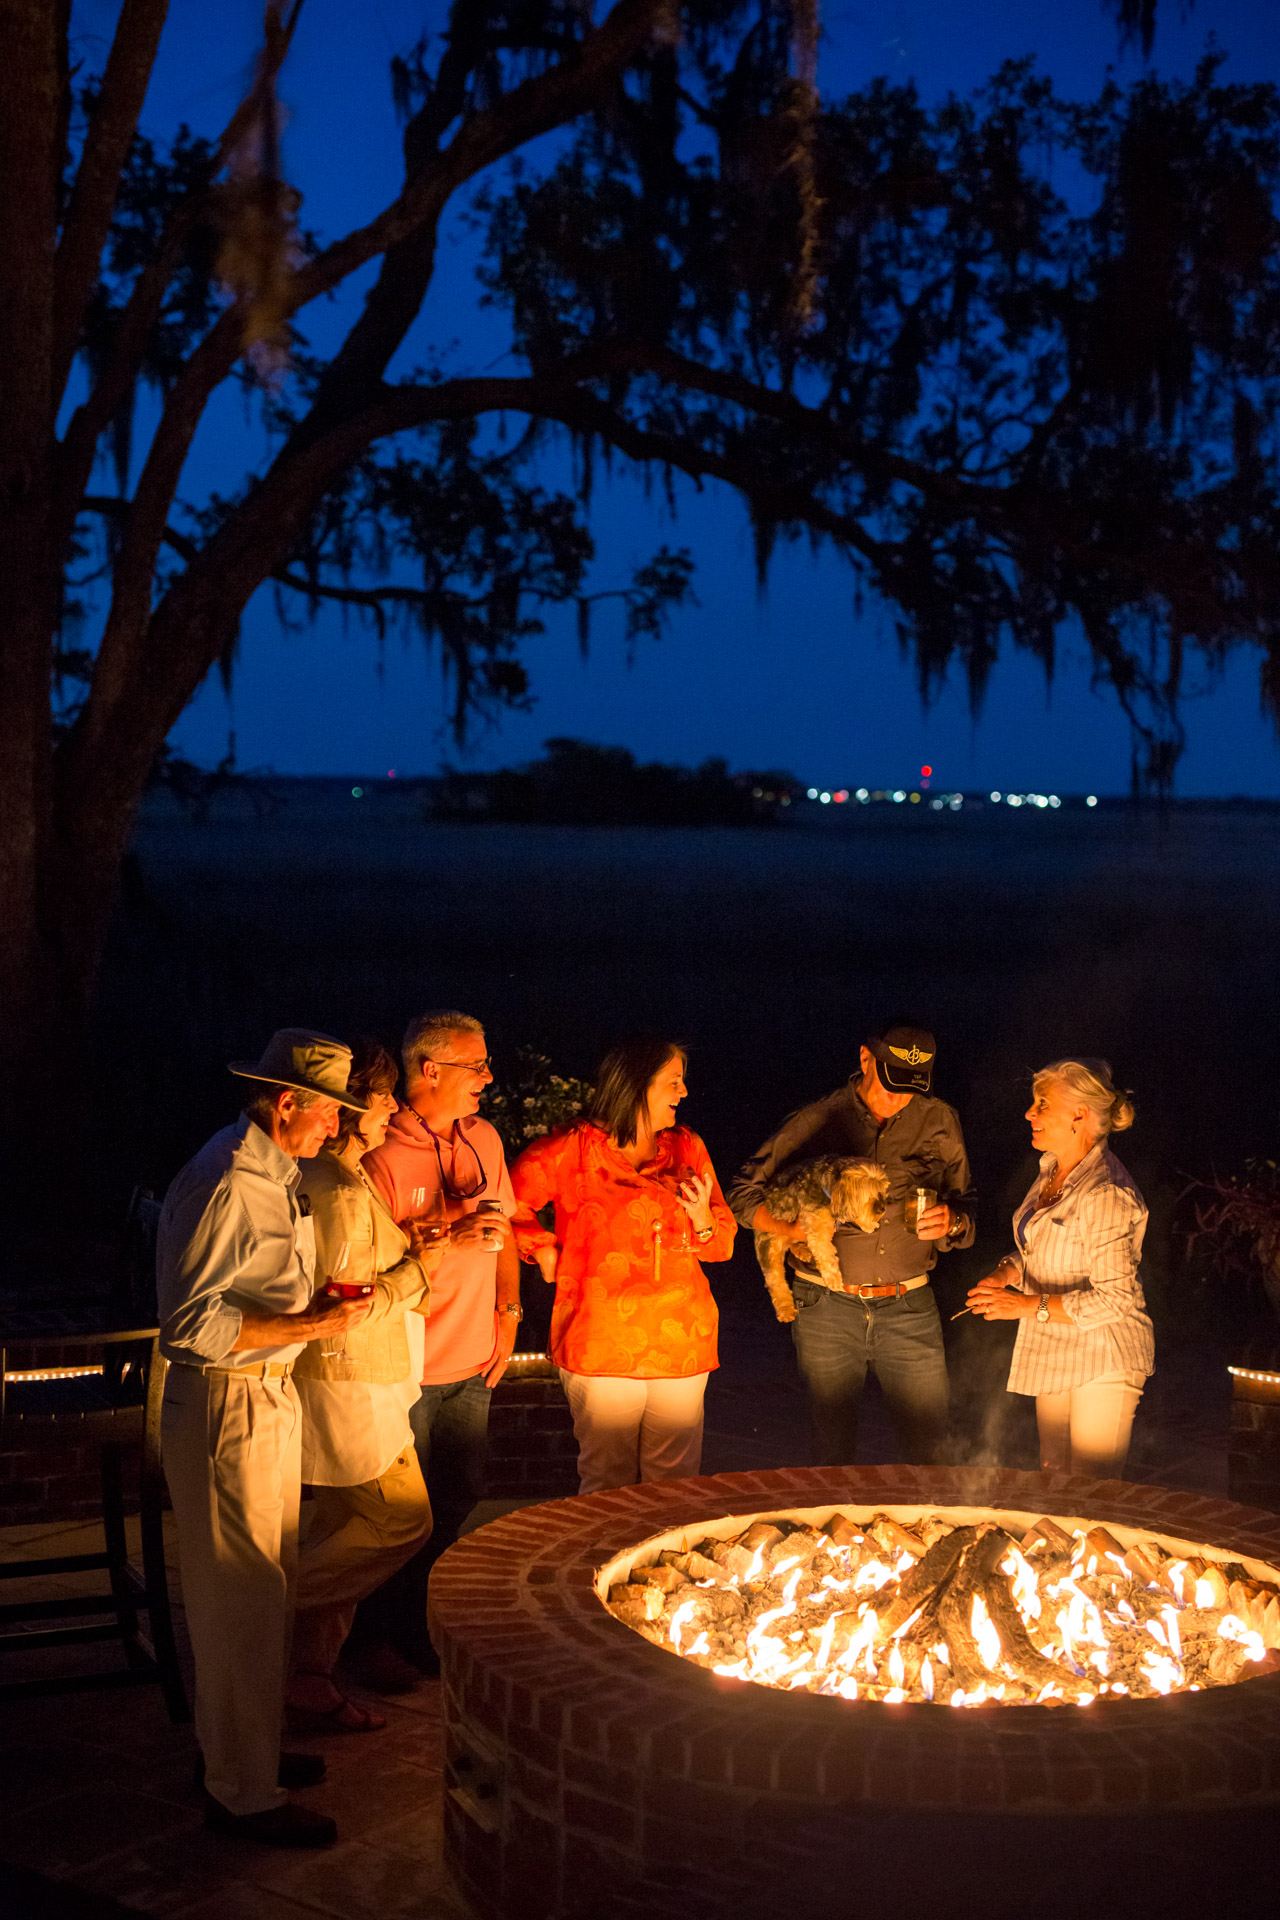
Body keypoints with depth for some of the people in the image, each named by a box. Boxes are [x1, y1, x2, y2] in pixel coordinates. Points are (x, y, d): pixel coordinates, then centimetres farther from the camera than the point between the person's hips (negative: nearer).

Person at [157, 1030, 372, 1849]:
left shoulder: (276, 1174, 11)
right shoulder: (227, 1186, -21)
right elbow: (193, 1324, -25)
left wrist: (323, 1305, 7)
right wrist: (312, 1326, -23)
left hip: (271, 1395, 10)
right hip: (226, 1405, -10)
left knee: (268, 1588, 19)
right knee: (243, 1598, -3)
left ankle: (248, 1749, 33)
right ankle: (243, 1792, 7)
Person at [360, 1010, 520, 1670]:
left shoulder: (483, 1138, 6)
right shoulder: (382, 1155, -17)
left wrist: (508, 1312, 8)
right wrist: (450, 1239, -25)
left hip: (472, 1363, 7)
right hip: (404, 1368, -6)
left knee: (458, 1497, 15)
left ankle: (429, 1614, 34)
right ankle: (388, 1631, 23)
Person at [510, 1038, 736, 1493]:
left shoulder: (687, 1149, 12)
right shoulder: (575, 1149, -2)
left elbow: (723, 1245, 16)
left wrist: (703, 1219, -4)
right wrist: (544, 1250, 0)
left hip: (681, 1348, 4)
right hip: (602, 1349, -4)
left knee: (676, 1484, 7)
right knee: (607, 1486, 2)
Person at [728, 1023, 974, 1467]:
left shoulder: (939, 1122, 4)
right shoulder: (817, 1121, 0)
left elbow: (965, 1209, 11)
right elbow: (745, 1194, 3)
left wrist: (950, 1223, -13)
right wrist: (791, 1229, -15)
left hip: (909, 1310, 1)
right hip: (827, 1309, -1)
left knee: (930, 1448, 1)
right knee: (832, 1450, 7)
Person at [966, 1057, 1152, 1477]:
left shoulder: (1106, 1194, -23)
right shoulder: (1053, 1171, 7)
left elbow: (1112, 1300, -25)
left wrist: (1026, 1306, -24)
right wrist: (1007, 1273, 0)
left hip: (1103, 1360, -9)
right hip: (1056, 1352, 9)